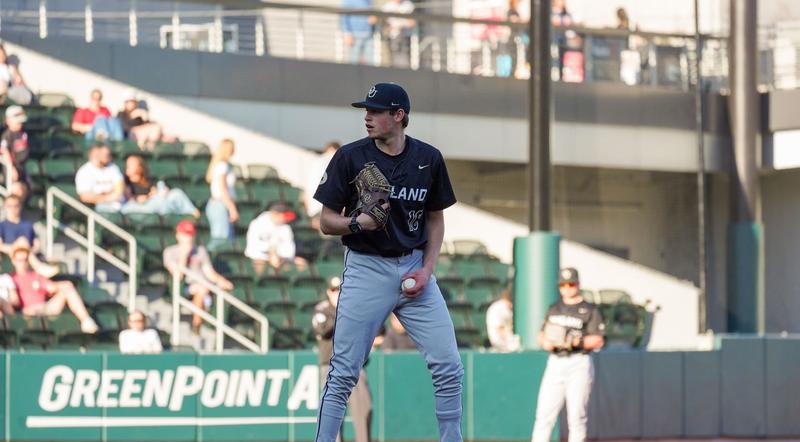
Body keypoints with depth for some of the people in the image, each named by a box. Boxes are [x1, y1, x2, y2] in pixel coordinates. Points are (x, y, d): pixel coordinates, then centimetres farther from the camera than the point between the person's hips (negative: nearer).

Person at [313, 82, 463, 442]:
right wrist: (357, 223, -22)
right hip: (366, 269, -2)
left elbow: (435, 220, 11)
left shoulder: (429, 159, 2)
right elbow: (326, 222, -1)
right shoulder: (350, 157, -5)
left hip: (414, 268, 3)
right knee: (343, 373, -4)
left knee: (449, 368, -1)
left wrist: (427, 270, -2)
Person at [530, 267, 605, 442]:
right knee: (544, 414, -3)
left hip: (579, 364, -4)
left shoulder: (590, 310, 2)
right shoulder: (554, 309, 19)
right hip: (555, 364, 4)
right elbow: (542, 335, 19)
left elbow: (598, 341, -4)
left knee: (576, 415, -6)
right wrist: (545, 342, -4)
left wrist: (577, 341, -20)